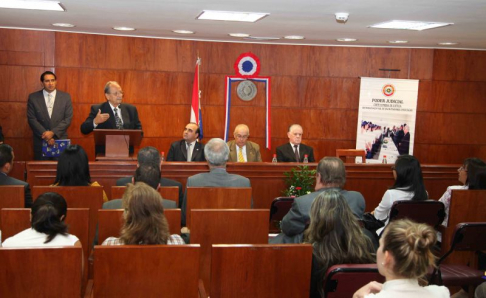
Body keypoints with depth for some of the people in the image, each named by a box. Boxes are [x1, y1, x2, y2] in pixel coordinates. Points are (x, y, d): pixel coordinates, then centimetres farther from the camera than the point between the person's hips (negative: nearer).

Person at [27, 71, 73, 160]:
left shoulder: (65, 97, 3)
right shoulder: (33, 97, 2)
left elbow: (68, 118, -1)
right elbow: (31, 119, -2)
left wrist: (53, 132, -12)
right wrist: (45, 134, -12)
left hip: (60, 139, 0)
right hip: (41, 140, 0)